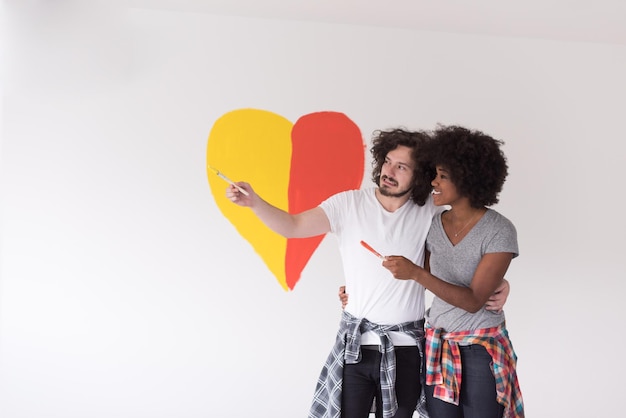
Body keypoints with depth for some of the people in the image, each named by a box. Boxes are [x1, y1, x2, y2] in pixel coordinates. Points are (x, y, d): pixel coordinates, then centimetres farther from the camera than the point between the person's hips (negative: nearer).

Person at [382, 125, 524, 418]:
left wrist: (416, 273, -28)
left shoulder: (499, 231, -13)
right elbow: (413, 278, 12)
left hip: (483, 349, -4)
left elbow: (474, 300, -19)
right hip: (437, 344, 4)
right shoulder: (432, 225, 1)